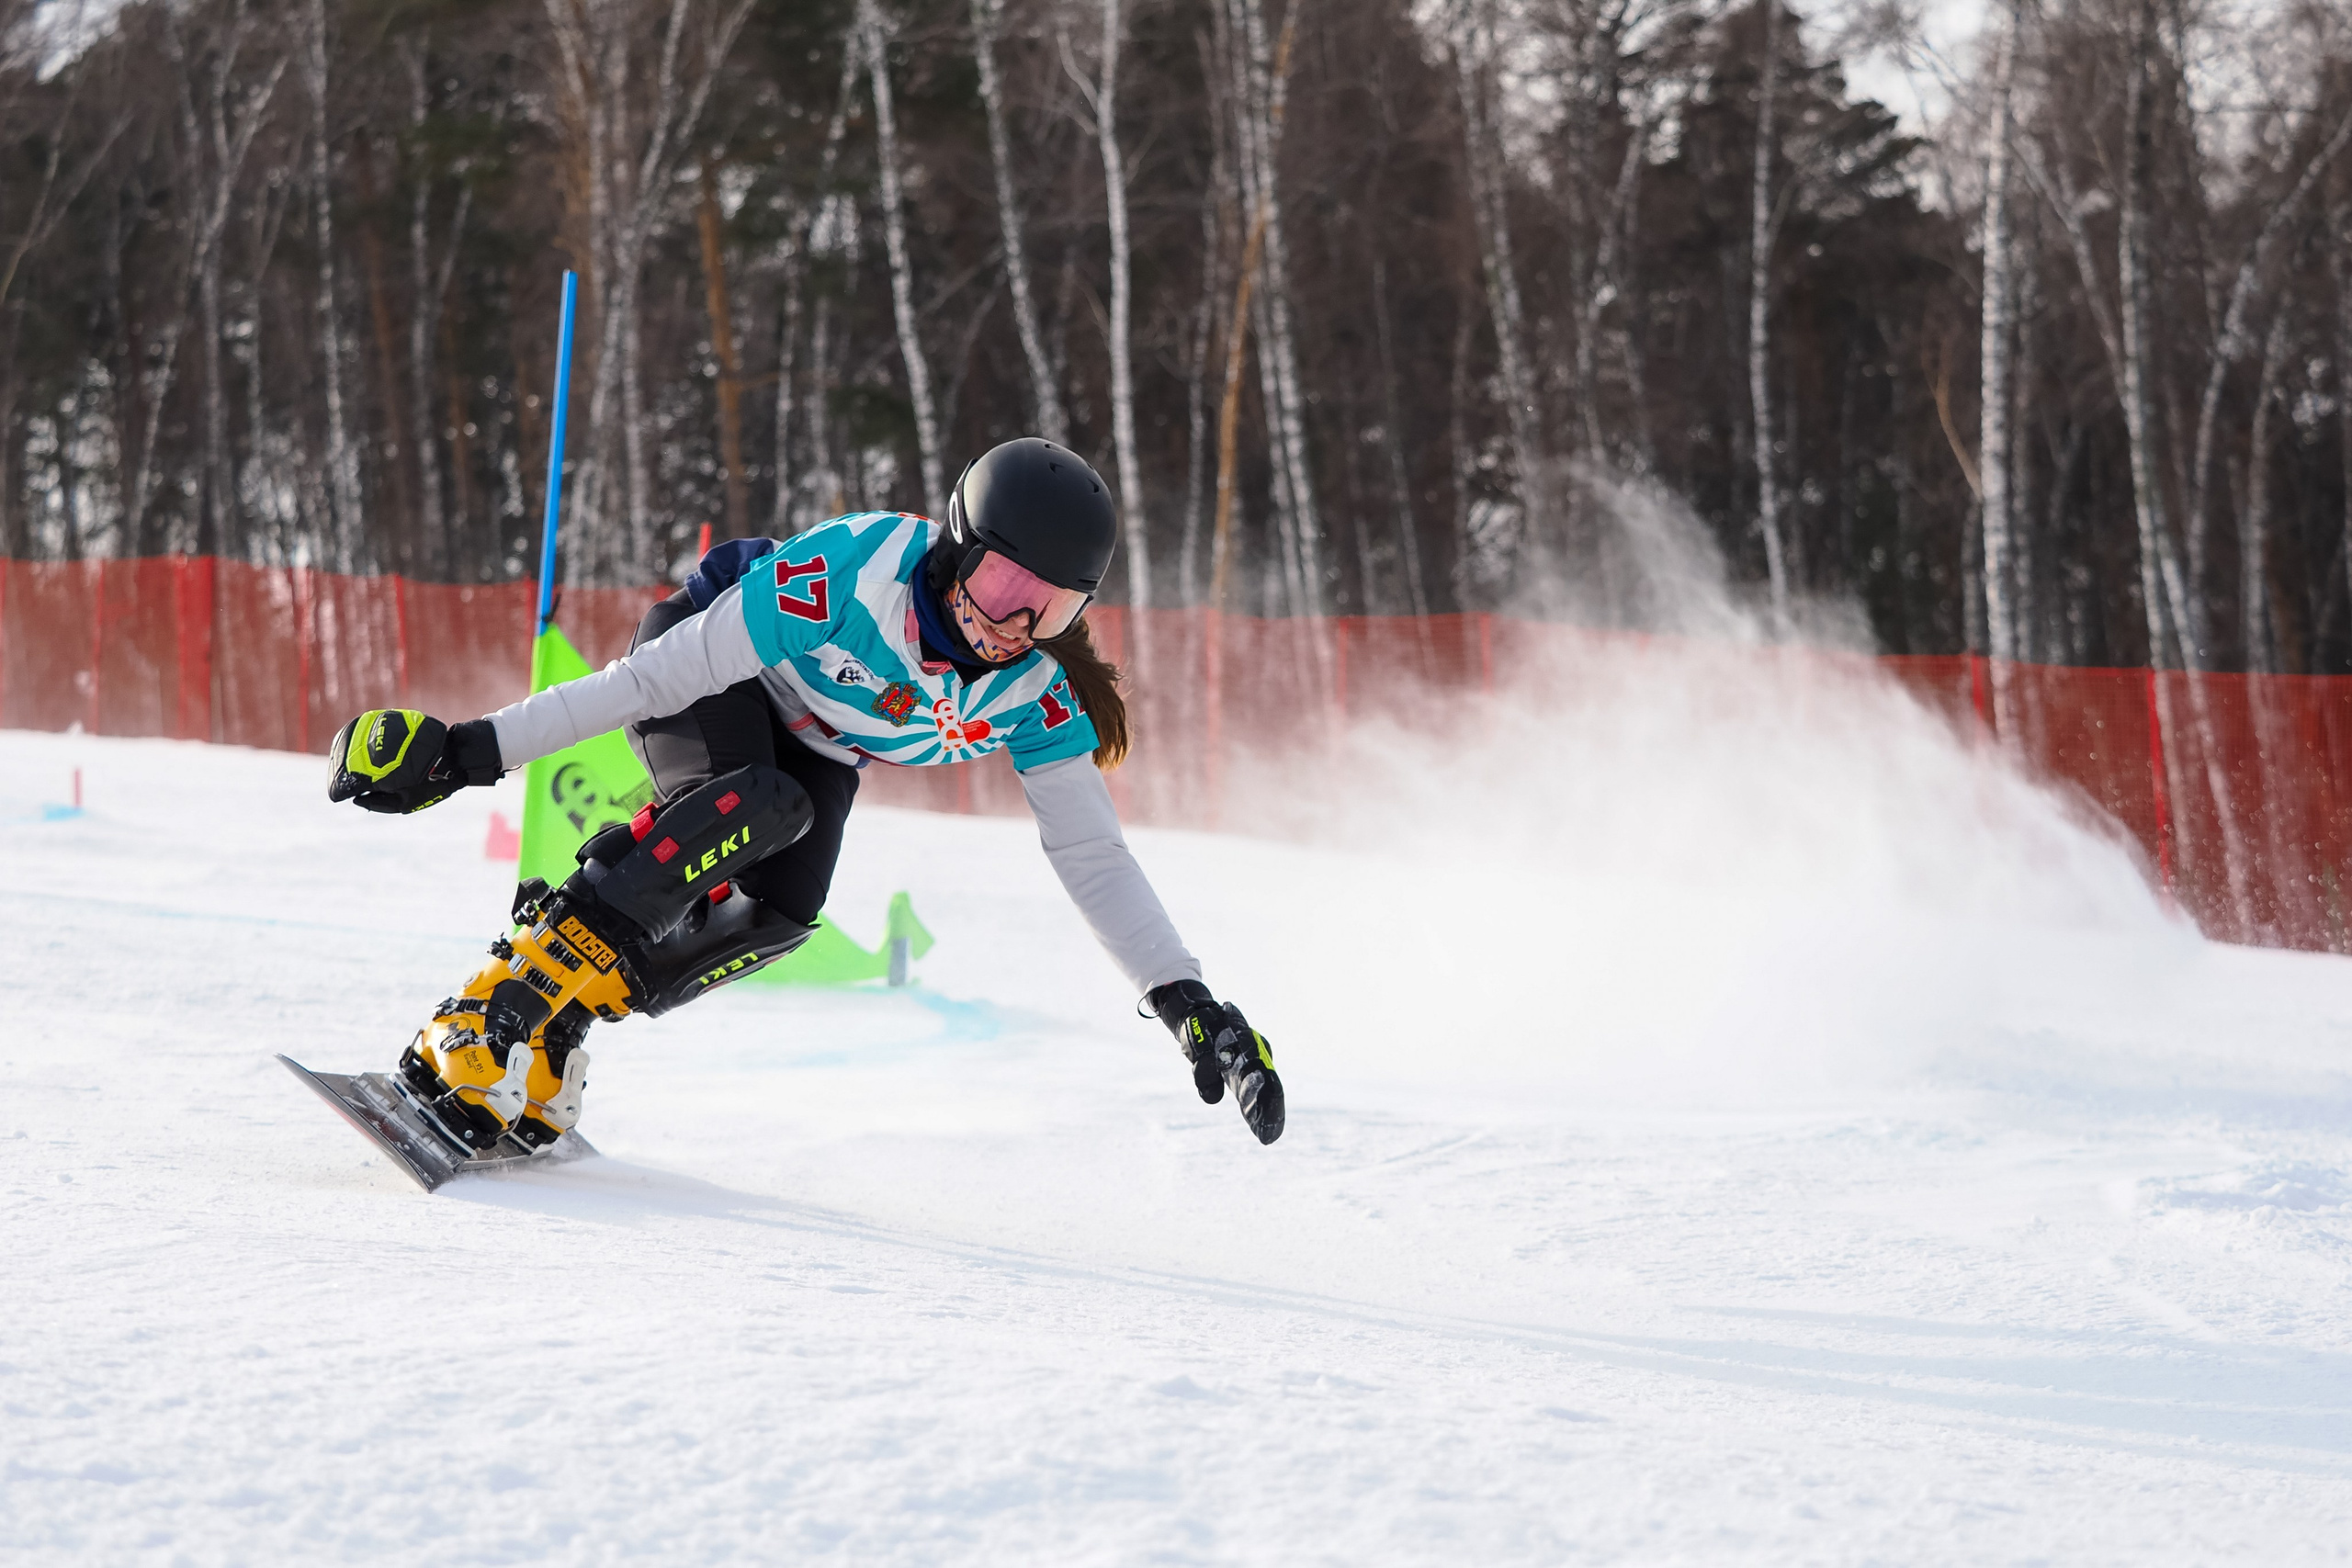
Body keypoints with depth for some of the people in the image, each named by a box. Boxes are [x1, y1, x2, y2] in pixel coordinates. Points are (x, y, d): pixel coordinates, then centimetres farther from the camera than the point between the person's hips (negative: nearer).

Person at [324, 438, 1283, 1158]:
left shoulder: (1035, 697, -23)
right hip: (705, 662, -5)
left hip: (816, 746, 5)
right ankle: (465, 1042, -41)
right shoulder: (843, 580, -38)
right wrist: (475, 751, -36)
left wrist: (1188, 1003, -22)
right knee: (755, 807, -37)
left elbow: (1093, 858, -15)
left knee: (781, 911, -25)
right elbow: (656, 679, -34)